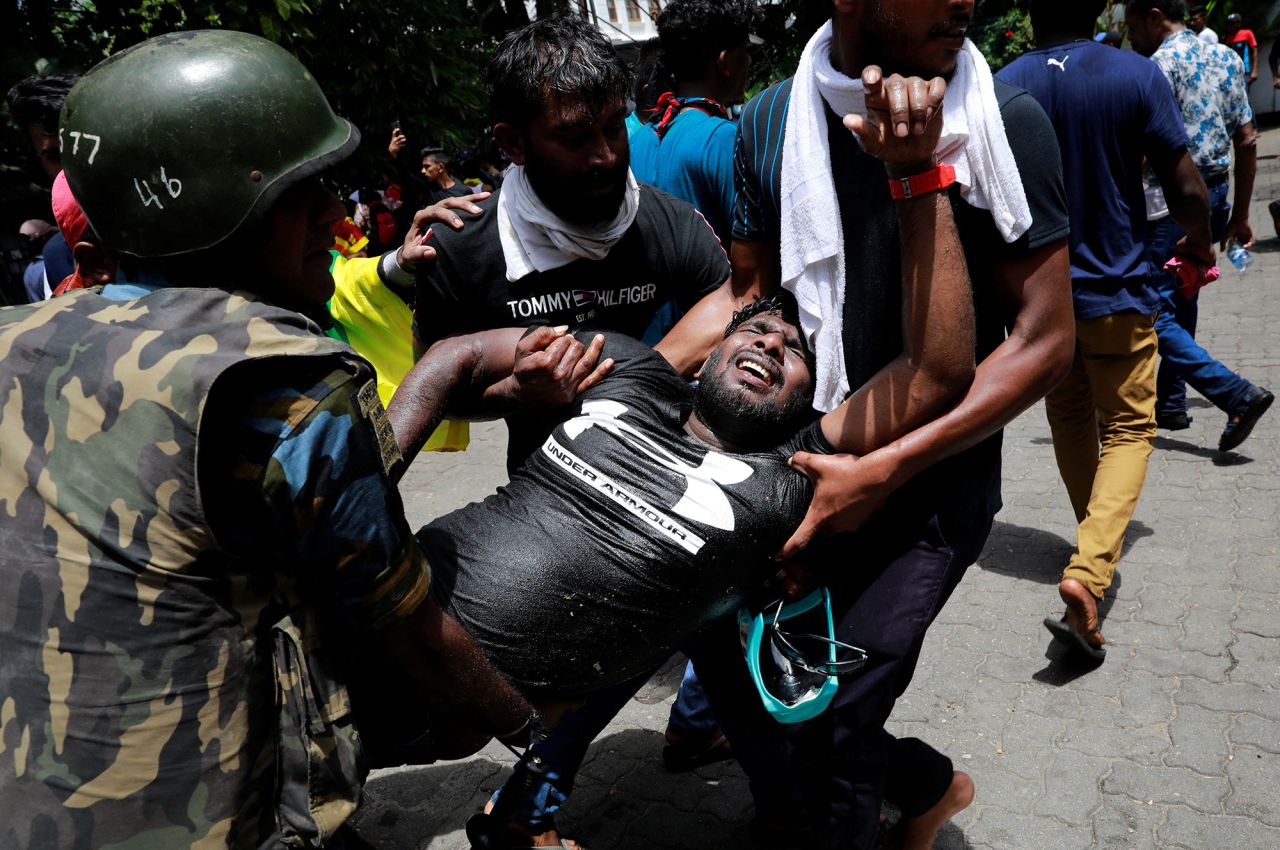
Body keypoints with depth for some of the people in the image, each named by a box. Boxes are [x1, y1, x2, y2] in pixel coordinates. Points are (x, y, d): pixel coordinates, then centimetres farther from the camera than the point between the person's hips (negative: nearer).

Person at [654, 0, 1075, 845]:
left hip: (938, 478, -4)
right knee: (729, 657, 11)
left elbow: (1046, 339, -14)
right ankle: (927, 782, 35)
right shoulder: (773, 121, -3)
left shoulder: (1006, 120, -13)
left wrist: (885, 471, -22)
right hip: (806, 457, 5)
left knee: (831, 716, -10)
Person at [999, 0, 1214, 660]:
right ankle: (1088, 572, -13)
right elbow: (1186, 190, -10)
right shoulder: (1137, 75, -12)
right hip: (1116, 292, -3)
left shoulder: (1002, 88, -5)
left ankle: (1095, 547, 39)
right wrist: (1199, 240, 12)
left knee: (1070, 420, 21)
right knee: (1128, 427, 7)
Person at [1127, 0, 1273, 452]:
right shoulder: (1226, 57, 14)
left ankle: (1237, 395, -16)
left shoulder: (1161, 63, -10)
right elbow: (1247, 140, 14)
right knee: (1182, 304, 19)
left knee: (1155, 313, -7)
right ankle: (1170, 403, 27)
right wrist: (1240, 215, 18)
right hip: (1216, 195, 9)